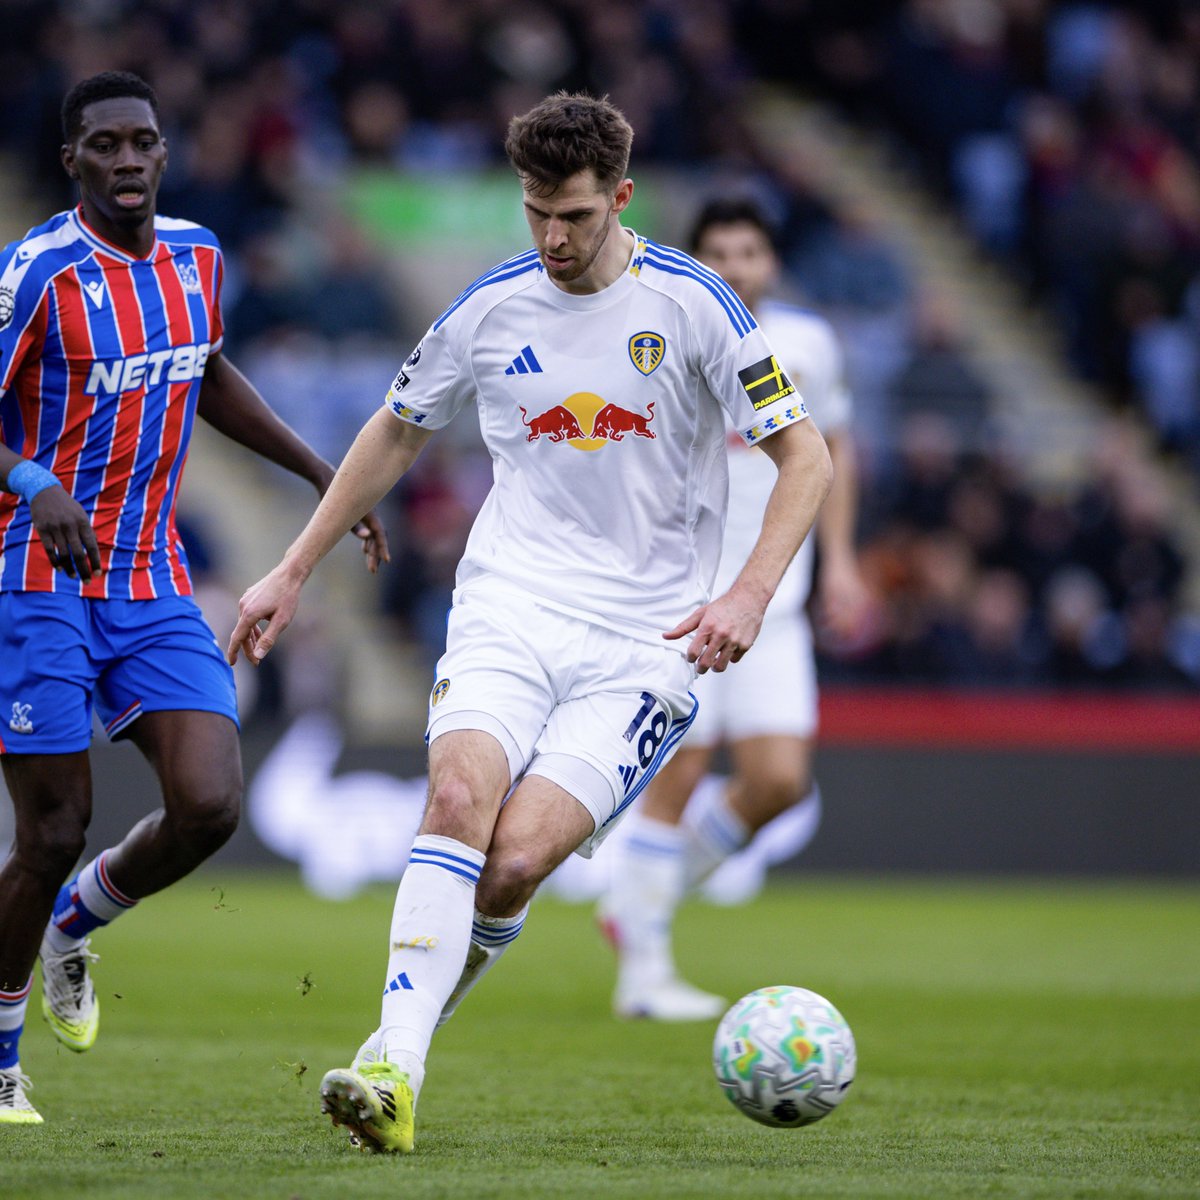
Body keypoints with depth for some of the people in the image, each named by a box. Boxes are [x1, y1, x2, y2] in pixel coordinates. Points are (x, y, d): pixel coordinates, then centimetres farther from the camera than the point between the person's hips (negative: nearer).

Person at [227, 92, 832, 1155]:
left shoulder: (691, 303, -4)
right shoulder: (489, 310, 6)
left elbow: (805, 458, -1)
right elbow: (396, 434, 22)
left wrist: (748, 596, -15)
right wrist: (294, 571, 20)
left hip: (645, 640, -2)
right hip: (508, 609, 2)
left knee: (516, 861, -19)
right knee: (458, 796, -27)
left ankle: (427, 997, 9)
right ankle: (395, 1069, -31)